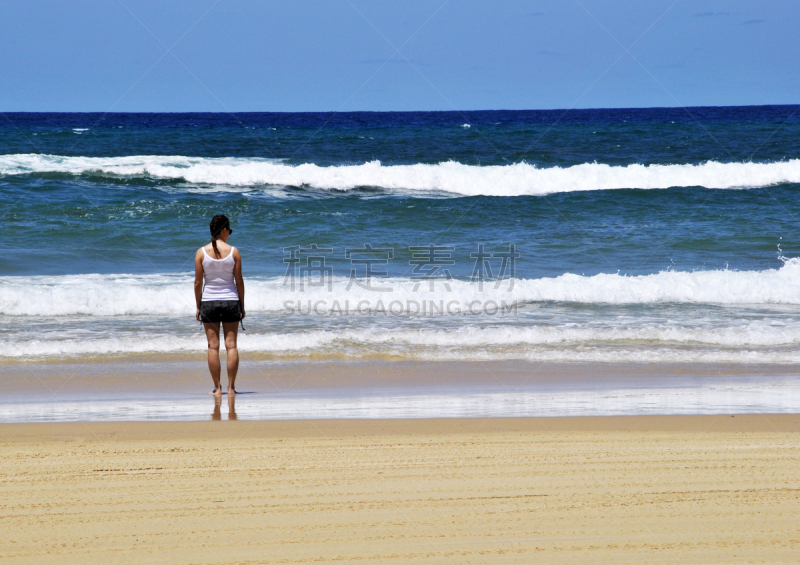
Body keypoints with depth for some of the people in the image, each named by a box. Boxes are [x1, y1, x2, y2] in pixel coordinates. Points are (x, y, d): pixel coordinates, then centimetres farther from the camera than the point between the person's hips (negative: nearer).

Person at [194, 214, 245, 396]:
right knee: (231, 345, 4)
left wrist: (198, 306, 7)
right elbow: (239, 281, -1)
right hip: (231, 300, 0)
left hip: (209, 301, 0)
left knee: (213, 346, 4)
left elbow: (198, 282, -2)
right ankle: (231, 387, 2)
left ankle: (217, 387, 4)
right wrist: (242, 306, 8)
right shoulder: (233, 252, -5)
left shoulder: (201, 252, -4)